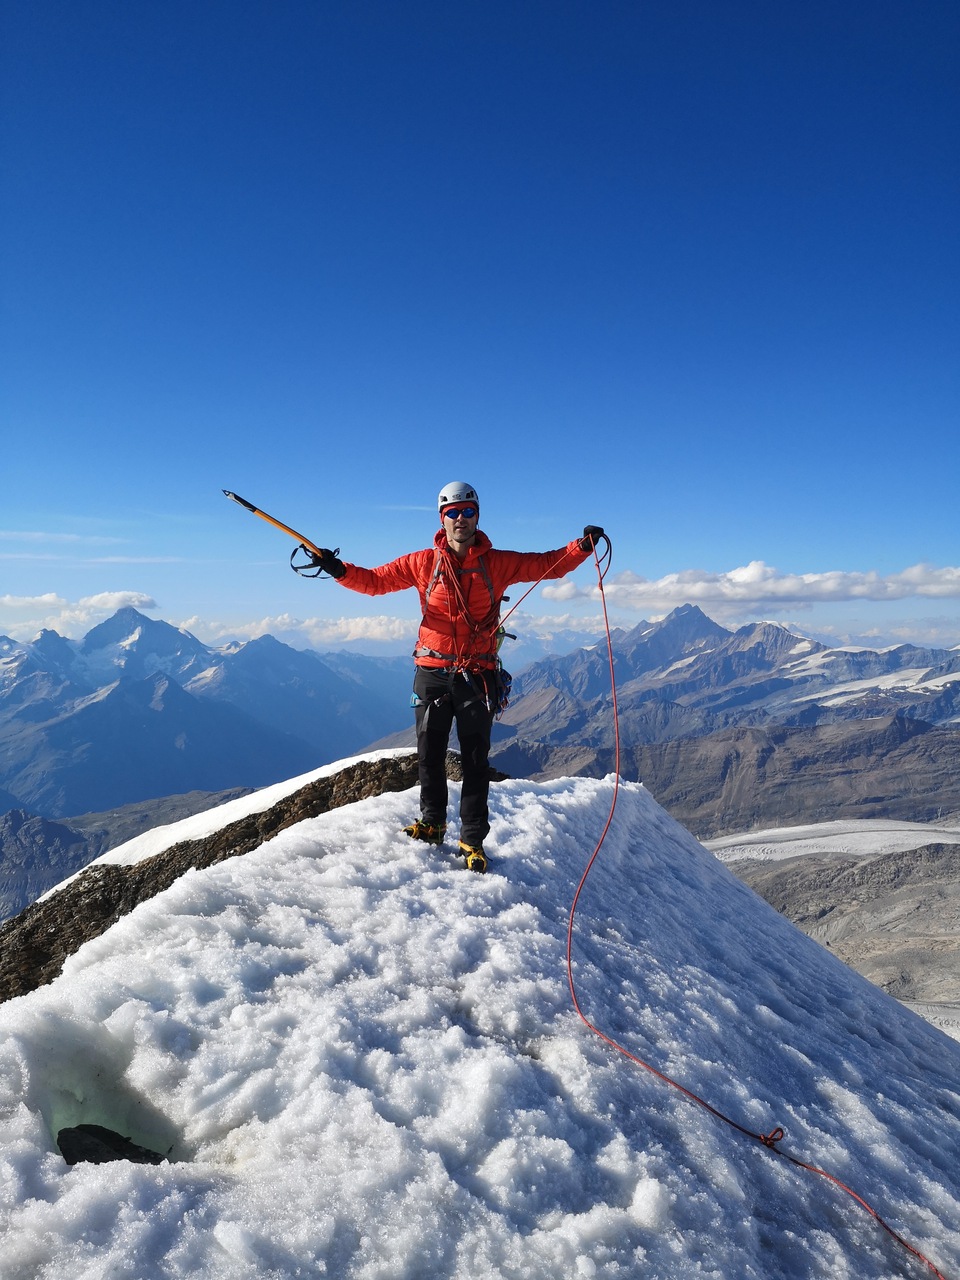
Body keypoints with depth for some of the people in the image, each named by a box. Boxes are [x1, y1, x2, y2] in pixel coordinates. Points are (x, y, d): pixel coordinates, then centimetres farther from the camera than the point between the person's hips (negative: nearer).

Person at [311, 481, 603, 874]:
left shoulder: (498, 563, 3)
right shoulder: (423, 563, 4)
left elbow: (551, 564, 3)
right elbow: (375, 580, 7)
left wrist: (583, 546, -13)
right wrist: (339, 570, -8)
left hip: (477, 675, -1)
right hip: (432, 673, 1)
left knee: (475, 762, 5)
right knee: (429, 755, 10)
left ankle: (473, 841, 17)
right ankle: (432, 823, 31)